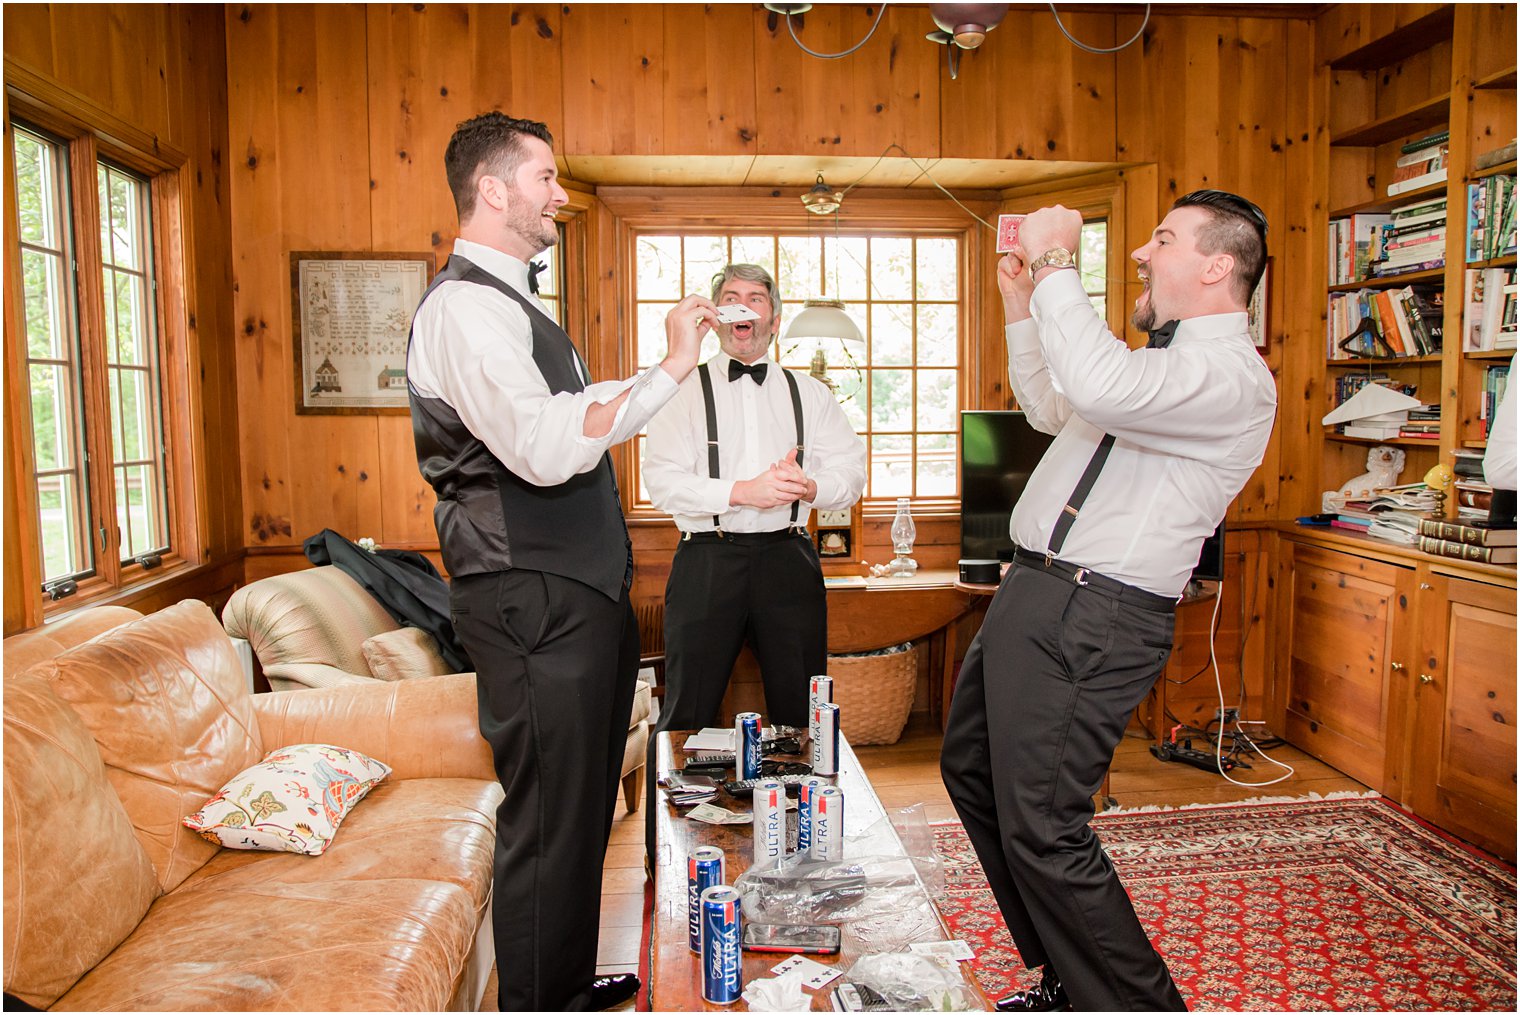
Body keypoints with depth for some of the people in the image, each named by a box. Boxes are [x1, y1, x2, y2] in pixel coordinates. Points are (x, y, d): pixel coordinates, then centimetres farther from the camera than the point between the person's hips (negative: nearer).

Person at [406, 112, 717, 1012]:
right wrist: (670, 368, -21)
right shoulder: (465, 304, -15)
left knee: (583, 806, 21)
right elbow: (546, 448, -27)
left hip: (580, 596, 11)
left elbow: (578, 415, 26)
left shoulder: (512, 303, 19)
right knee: (548, 822, 0)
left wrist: (671, 365, 19)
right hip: (533, 604, -11)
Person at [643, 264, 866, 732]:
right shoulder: (684, 390, 5)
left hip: (788, 557, 3)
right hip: (707, 558, -2)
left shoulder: (810, 393, 15)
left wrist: (810, 487, -13)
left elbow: (852, 471, 8)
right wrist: (742, 492, -18)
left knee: (801, 711, 8)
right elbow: (662, 481, -6)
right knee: (688, 715, 3)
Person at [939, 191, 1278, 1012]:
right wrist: (1021, 305, 25)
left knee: (1041, 830, -9)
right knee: (971, 769, 20)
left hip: (1086, 621, -11)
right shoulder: (1165, 360, 19)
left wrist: (1055, 263, -22)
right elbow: (1050, 407, 33)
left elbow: (1098, 385, -36)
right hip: (1034, 597, 11)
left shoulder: (1233, 377, -15)